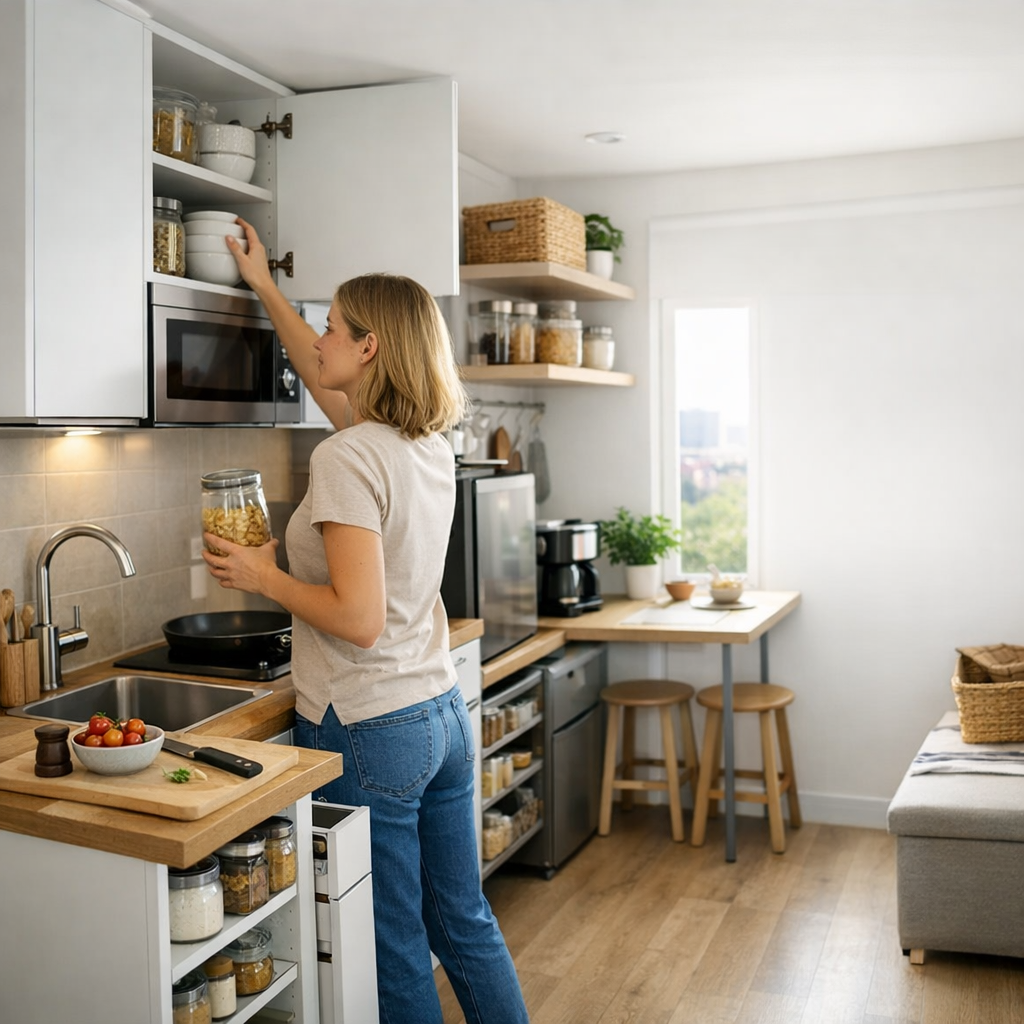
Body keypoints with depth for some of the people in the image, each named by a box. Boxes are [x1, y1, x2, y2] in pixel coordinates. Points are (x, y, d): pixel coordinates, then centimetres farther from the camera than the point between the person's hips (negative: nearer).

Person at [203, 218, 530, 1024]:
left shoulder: (348, 457, -19)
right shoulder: (430, 444, 5)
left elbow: (359, 618, -24)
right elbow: (328, 381, 23)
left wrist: (265, 576, -9)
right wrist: (265, 288, 32)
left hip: (368, 732, -8)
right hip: (443, 715, 8)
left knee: (394, 953, 9)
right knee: (465, 924, 20)